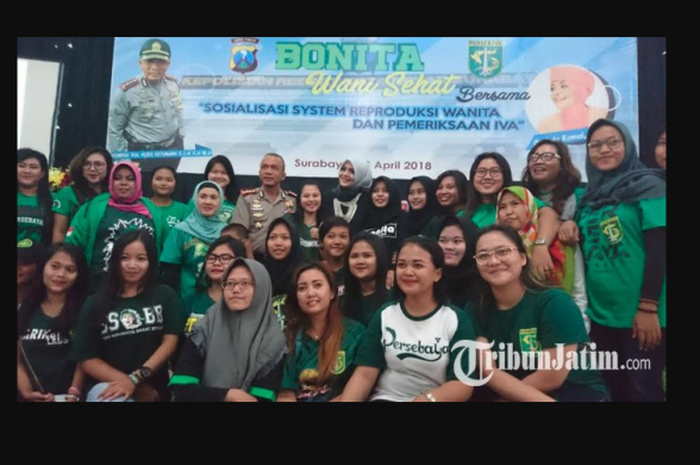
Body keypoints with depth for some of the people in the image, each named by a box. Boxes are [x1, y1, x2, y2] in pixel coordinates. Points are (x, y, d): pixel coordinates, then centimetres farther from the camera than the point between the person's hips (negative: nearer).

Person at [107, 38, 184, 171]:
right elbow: (115, 129, -11)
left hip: (173, 149, 5)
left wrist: (180, 137, 14)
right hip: (144, 154, -5)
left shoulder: (173, 84, -4)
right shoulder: (128, 91, -20)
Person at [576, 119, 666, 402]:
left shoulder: (648, 186, -5)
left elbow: (658, 250, -11)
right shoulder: (589, 196, 11)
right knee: (614, 387, 15)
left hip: (639, 313, -5)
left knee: (643, 389, 5)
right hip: (600, 313, 5)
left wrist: (648, 307, -15)